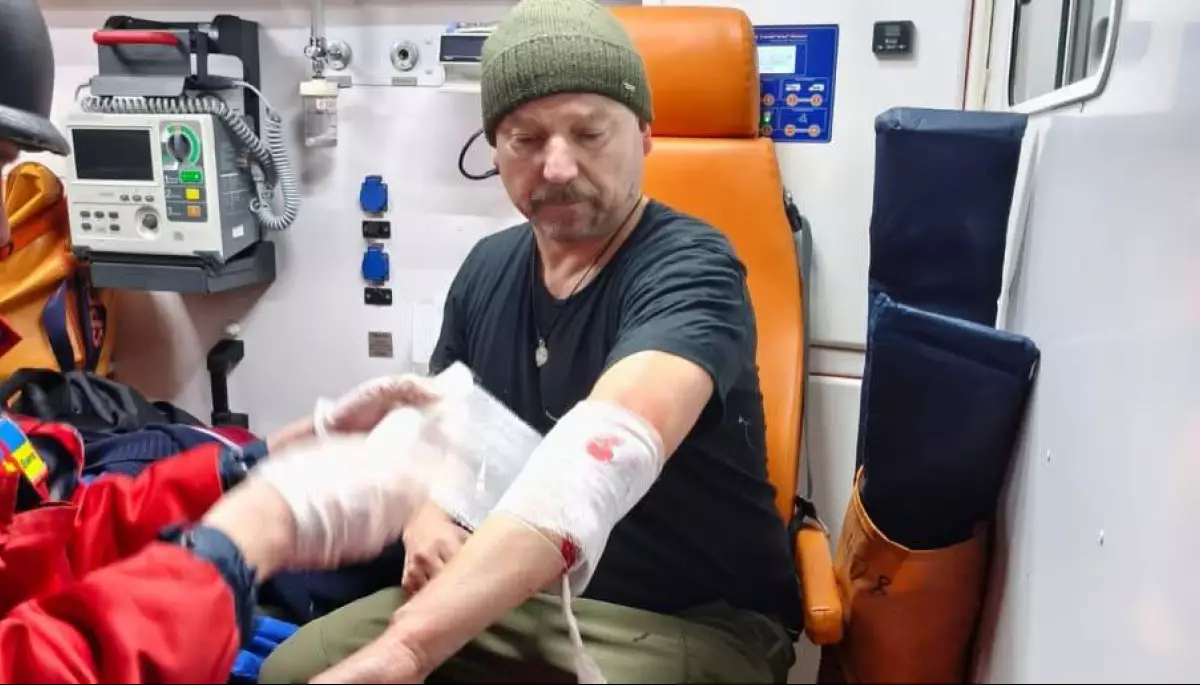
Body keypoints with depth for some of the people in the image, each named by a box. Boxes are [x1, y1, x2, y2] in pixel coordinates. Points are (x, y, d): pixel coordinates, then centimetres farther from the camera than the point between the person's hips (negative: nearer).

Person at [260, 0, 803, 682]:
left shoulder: (688, 271, -20)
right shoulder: (490, 267, 2)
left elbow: (601, 454, -38)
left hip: (688, 621, -6)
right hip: (514, 595, 6)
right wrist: (424, 519, -9)